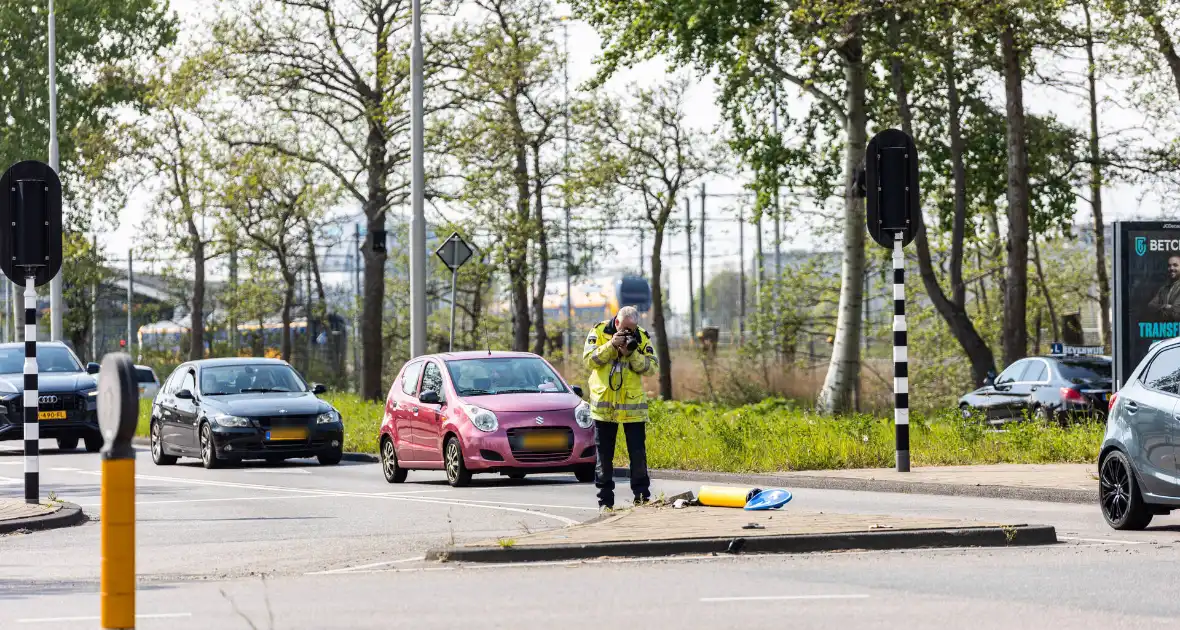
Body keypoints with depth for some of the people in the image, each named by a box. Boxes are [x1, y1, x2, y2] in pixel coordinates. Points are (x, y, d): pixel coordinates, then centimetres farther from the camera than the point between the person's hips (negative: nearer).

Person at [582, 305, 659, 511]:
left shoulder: (641, 338, 0)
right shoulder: (599, 332, -1)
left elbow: (652, 368, -5)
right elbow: (589, 359, -10)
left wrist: (631, 353, -18)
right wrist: (611, 345, -20)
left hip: (632, 405, 0)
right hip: (603, 405, 0)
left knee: (638, 453, 0)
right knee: (604, 455, 6)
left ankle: (642, 497, 8)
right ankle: (605, 499, 12)